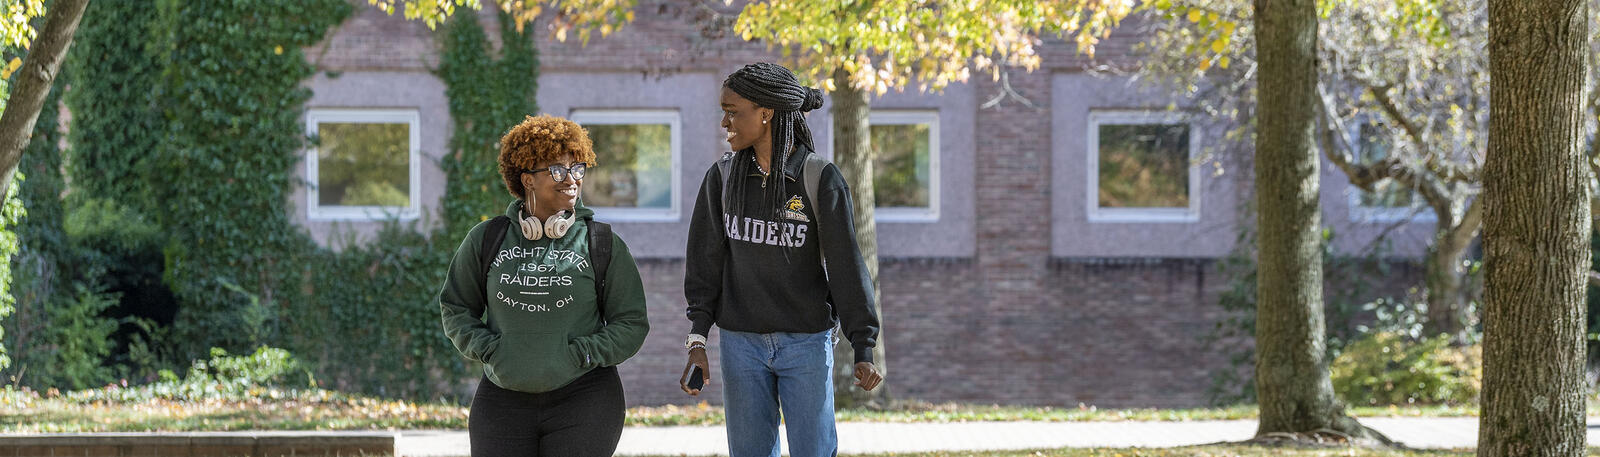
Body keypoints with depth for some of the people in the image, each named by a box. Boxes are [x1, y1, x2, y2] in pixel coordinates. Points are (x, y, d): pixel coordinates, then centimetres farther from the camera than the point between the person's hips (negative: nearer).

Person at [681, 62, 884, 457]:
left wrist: (863, 350, -9)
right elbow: (706, 261, 6)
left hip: (807, 341, -3)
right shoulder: (723, 177, 2)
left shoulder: (820, 180, -8)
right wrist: (697, 340, 0)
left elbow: (847, 266, -6)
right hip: (742, 343, 3)